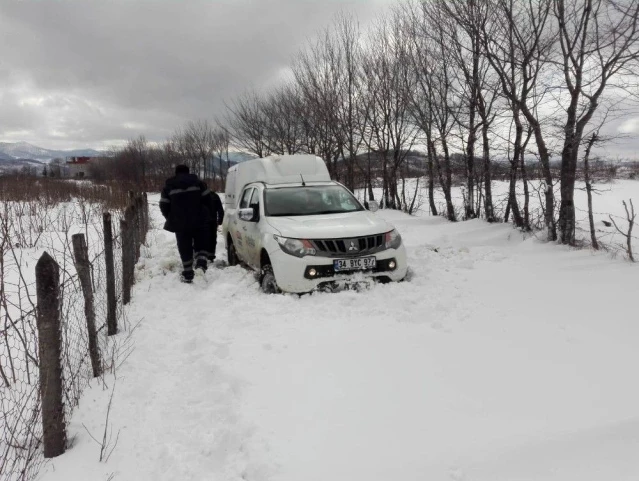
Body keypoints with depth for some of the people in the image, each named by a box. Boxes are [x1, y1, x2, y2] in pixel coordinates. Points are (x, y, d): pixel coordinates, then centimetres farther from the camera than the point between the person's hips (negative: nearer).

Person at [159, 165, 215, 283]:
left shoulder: (168, 187, 8)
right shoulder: (198, 182, 6)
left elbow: (164, 206, 5)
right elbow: (208, 200, 1)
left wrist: (171, 219, 18)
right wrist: (209, 216, 10)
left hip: (180, 223, 1)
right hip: (199, 221, 0)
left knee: (185, 249, 7)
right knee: (201, 245, 9)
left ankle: (188, 274, 9)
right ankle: (201, 264, -16)